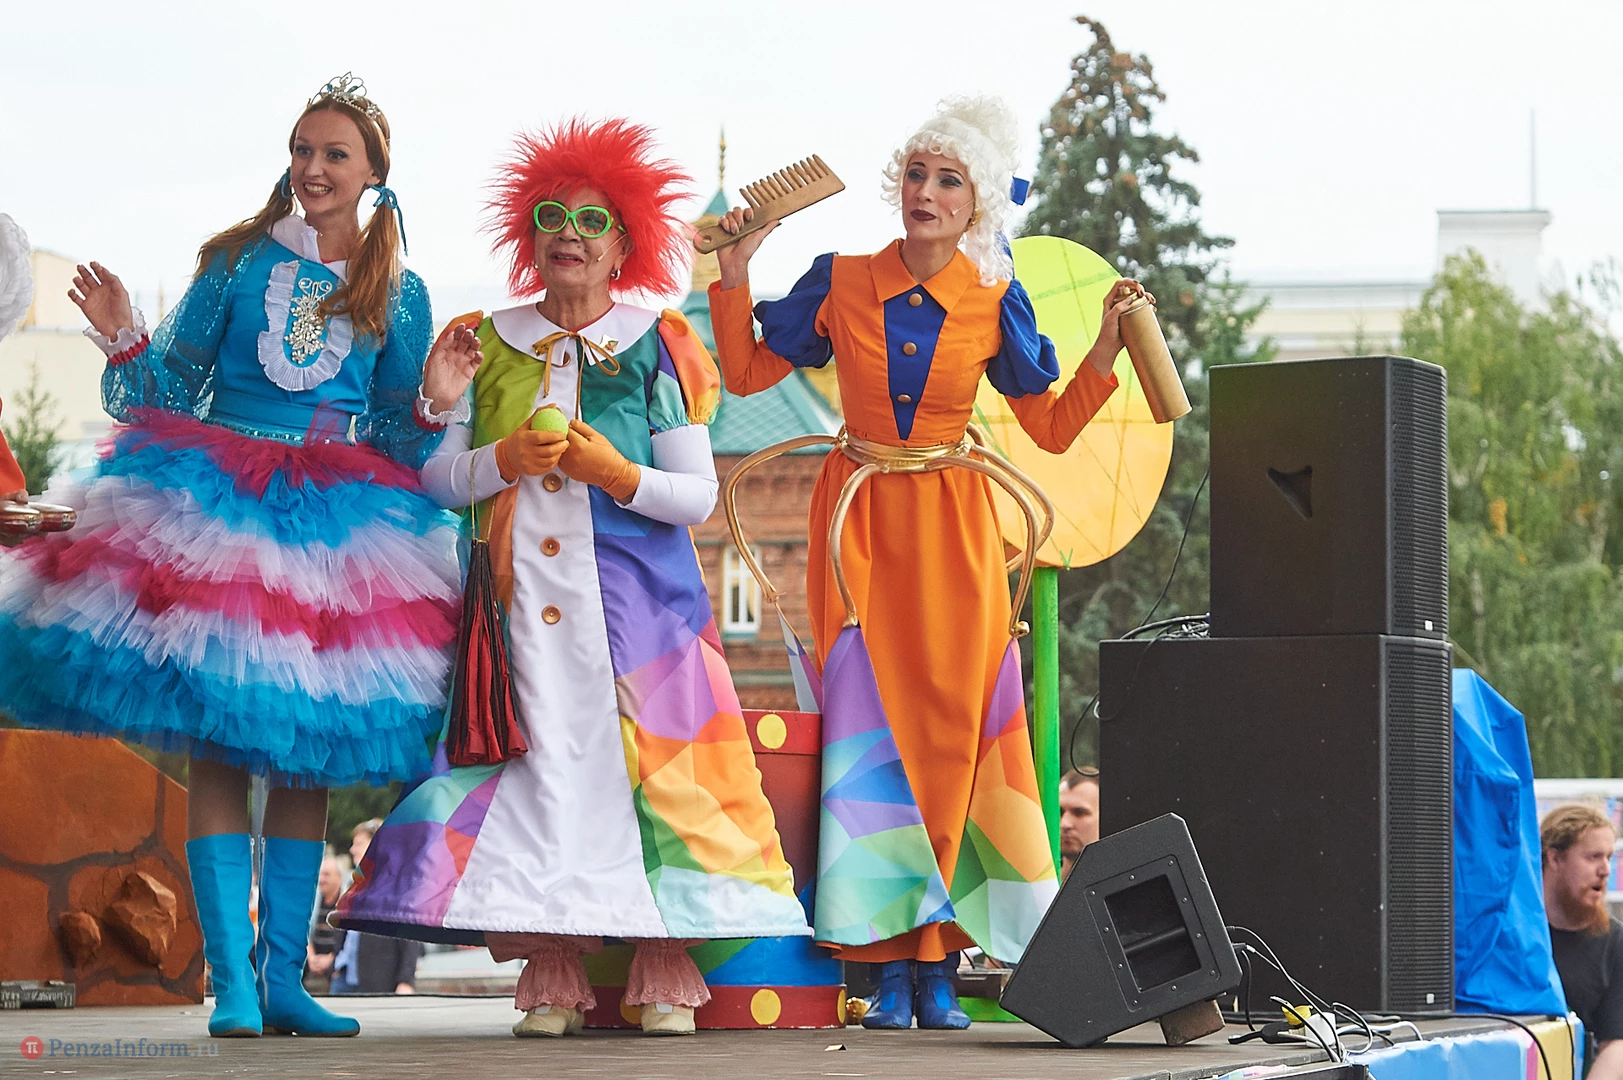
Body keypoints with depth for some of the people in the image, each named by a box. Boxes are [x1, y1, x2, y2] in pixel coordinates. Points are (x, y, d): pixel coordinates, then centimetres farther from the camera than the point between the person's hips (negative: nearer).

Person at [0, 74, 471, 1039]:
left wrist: (431, 403, -9)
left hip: (332, 526, 2)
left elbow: (398, 442, 11)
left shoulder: (399, 295, 9)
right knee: (218, 740, -9)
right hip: (217, 513, -2)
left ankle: (282, 974, 6)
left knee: (309, 748, 1)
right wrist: (126, 340, -10)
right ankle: (231, 977, -8)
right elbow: (172, 388, 8)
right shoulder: (237, 261, 6)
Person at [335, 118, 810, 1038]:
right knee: (543, 769, -7)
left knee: (652, 768, -10)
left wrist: (620, 475, -15)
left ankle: (664, 972, -7)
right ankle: (554, 974, -4)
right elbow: (437, 477, 9)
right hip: (523, 600, 2)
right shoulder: (485, 346, 14)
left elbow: (699, 495, 2)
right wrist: (504, 460, -9)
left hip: (637, 596, -1)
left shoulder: (656, 347, 7)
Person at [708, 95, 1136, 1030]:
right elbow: (748, 372, 8)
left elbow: (1053, 426, 4)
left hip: (953, 530, 0)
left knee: (954, 729, -3)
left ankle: (940, 961, 1)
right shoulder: (842, 282, 1)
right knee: (872, 724, -4)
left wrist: (1109, 345, -6)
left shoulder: (995, 302, 1)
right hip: (860, 528, 0)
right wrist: (736, 271, 0)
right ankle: (890, 958, -1)